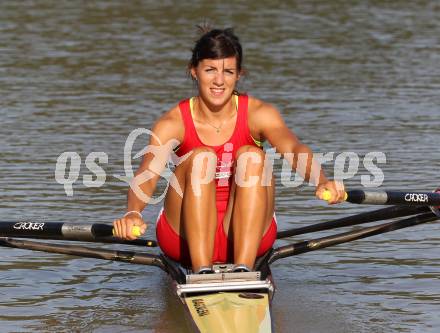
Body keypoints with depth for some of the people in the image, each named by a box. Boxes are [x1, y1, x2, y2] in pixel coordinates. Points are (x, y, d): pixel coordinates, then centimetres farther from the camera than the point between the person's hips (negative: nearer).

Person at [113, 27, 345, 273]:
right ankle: (202, 271, -36)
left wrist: (322, 181, -46)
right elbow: (147, 174, -24)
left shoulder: (258, 114, -4)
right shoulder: (173, 123, -7)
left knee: (252, 156, -23)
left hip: (245, 236, 1)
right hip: (186, 238, -1)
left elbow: (294, 148, -24)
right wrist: (133, 213, -47)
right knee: (201, 158, -25)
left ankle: (243, 269, -33)